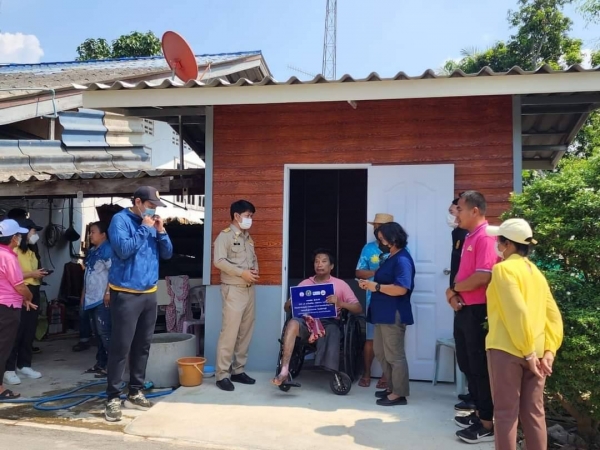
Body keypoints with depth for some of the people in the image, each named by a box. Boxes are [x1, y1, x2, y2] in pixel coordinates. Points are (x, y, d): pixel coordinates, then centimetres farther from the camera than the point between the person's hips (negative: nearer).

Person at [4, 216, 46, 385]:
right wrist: (32, 273, -16)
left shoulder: (31, 252, 19)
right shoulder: (14, 251, -10)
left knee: (30, 331, 10)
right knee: (16, 332, -6)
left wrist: (40, 275, 8)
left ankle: (24, 365, 18)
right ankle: (9, 369, 0)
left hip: (33, 293, 9)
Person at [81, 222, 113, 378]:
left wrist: (108, 292, -21)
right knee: (98, 332, 13)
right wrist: (84, 293, 22)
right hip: (92, 298, 9)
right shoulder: (92, 251, 17)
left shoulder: (107, 249, -11)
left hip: (103, 298, -9)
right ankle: (101, 363, 21)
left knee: (104, 332, -10)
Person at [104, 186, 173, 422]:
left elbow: (167, 254, 10)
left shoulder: (153, 224, 11)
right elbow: (123, 250, -20)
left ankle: (135, 393, 23)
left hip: (149, 294, 7)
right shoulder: (121, 220, -7)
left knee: (142, 346, 12)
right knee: (120, 347, -4)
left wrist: (161, 231, -4)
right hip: (126, 294, -6)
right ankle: (113, 398, 5)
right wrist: (144, 228, -14)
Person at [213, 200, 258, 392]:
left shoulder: (248, 238, 18)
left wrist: (255, 271, 1)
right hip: (233, 289, -8)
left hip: (249, 289, 8)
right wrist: (242, 272, -18)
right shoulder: (225, 235, -5)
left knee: (246, 331, 9)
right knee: (229, 331, -9)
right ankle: (222, 375, -3)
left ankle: (238, 370, 18)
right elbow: (219, 261, -16)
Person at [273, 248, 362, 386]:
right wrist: (291, 303, -10)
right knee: (293, 323, -33)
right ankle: (284, 371, -38)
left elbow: (358, 309, 4)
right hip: (307, 321, 2)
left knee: (331, 331, -38)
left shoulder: (340, 284, 12)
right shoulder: (305, 283, 19)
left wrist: (340, 303, -16)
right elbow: (286, 307, 16)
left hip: (329, 322, -2)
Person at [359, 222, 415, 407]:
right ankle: (392, 387, 28)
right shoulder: (391, 258, 16)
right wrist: (370, 284, 6)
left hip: (394, 314, -11)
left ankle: (399, 394, 10)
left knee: (394, 355, -1)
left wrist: (376, 286, -20)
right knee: (380, 352, 17)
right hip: (383, 313, 11)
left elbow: (401, 289, -26)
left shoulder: (402, 260, -16)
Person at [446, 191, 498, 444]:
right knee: (467, 364, 17)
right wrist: (455, 295, -1)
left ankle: (487, 424, 12)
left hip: (478, 311, -10)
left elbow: (483, 276, -26)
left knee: (480, 367, 0)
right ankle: (479, 412, 32)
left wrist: (453, 289, -11)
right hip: (464, 309, 10)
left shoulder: (485, 237, -17)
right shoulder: (469, 237, 15)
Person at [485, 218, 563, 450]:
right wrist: (549, 351, 5)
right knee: (534, 413, 14)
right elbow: (553, 315, 9)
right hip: (536, 352, 7)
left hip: (507, 350, -7)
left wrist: (528, 352, -14)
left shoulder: (503, 268, -9)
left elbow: (517, 312, -18)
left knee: (506, 413, 3)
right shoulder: (536, 272, 13)